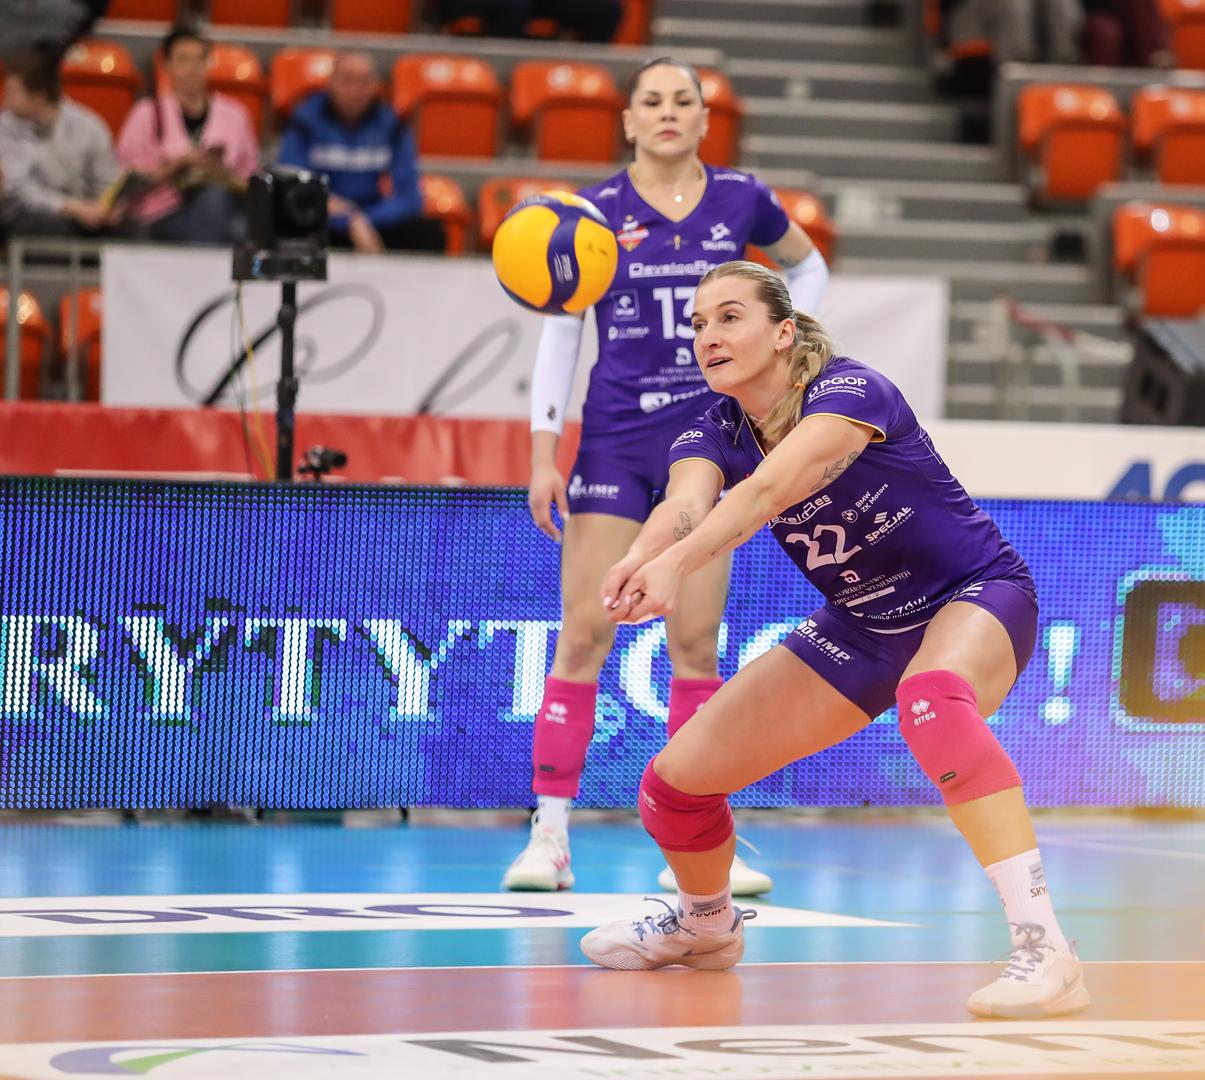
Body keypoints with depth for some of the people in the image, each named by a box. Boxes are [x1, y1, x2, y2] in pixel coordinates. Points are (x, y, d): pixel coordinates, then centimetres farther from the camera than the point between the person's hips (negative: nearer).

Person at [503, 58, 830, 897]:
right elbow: (560, 332, 1)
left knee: (696, 641, 1)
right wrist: (544, 450, -4)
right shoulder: (595, 213, -2)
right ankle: (550, 835, -4)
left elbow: (809, 268, 20)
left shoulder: (741, 200, 2)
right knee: (585, 631, -7)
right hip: (614, 441, -1)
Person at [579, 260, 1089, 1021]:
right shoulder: (713, 436, -7)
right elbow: (685, 504, -29)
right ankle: (708, 925, 37)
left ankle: (1045, 952, -48)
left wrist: (677, 564, -60)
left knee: (931, 696, -44)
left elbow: (769, 489, -43)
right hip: (864, 626, 7)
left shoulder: (851, 391, -25)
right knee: (676, 781, 2)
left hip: (976, 595, -7)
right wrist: (639, 560, -53)